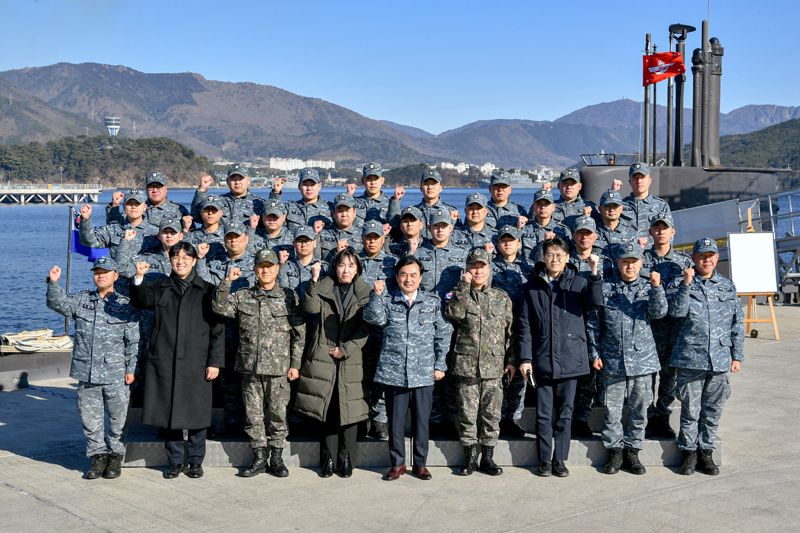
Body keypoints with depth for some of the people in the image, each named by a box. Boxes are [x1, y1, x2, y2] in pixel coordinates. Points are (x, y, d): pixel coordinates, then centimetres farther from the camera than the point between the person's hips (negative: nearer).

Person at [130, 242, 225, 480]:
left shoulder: (207, 291, 5)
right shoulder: (160, 288, 11)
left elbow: (217, 329, 2)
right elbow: (140, 301, -8)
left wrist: (215, 361, -5)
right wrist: (139, 278, -26)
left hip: (195, 363, -2)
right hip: (165, 362, 2)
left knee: (196, 415, 2)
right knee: (169, 414, 5)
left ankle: (196, 462, 16)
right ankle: (175, 462, 17)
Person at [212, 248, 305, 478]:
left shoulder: (289, 297, 3)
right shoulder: (243, 297, 8)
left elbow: (299, 334, 3)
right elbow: (219, 307, -4)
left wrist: (295, 364, -2)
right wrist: (227, 281, -12)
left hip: (278, 368, -2)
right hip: (250, 367, 2)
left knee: (278, 414, 3)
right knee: (253, 415, 6)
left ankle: (276, 458, 15)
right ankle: (259, 457, 17)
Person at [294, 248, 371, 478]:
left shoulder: (364, 294, 7)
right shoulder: (323, 289, 7)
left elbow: (365, 329, 1)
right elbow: (311, 308, -13)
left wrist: (345, 349, -8)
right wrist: (314, 280, -21)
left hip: (351, 361, 0)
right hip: (323, 359, 0)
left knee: (349, 411, 0)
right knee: (328, 411, 1)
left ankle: (345, 459, 11)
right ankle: (329, 459, 11)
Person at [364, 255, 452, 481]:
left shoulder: (433, 302, 5)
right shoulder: (387, 301, 4)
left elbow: (443, 335, 8)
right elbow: (375, 318, -15)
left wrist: (440, 365, 4)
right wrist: (376, 295, -29)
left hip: (424, 374, 0)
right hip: (394, 373, 0)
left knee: (421, 420, 7)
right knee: (395, 421, 7)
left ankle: (420, 464, 20)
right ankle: (397, 463, 19)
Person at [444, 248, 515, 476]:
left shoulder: (502, 297, 10)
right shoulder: (461, 295, 6)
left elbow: (510, 331, 12)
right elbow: (452, 313, -17)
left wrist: (511, 360, 7)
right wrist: (464, 286, -16)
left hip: (493, 366, 1)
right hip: (466, 364, -1)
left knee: (491, 413, 4)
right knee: (467, 413, 3)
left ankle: (487, 457, 15)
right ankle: (470, 457, 14)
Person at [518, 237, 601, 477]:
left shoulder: (578, 282, 3)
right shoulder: (533, 286, 5)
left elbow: (595, 301, -16)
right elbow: (525, 325, 3)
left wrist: (594, 274, -30)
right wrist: (525, 358, -3)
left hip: (570, 358, 0)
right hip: (542, 359, 0)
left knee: (565, 412, 7)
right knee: (544, 413, 6)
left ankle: (560, 459, 17)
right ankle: (544, 460, 15)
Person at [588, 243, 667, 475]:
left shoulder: (648, 288, 7)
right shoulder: (605, 289, 4)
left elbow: (659, 312, -11)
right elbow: (593, 324, 6)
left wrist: (656, 288, -25)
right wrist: (595, 354, 0)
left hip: (642, 359, 1)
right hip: (612, 360, -1)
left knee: (639, 408, 6)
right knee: (612, 408, 3)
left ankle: (632, 451, 18)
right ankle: (615, 451, 16)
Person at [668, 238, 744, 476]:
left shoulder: (728, 286, 11)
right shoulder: (682, 284, 2)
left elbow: (737, 324, 14)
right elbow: (676, 310, -15)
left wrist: (737, 355, 10)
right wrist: (686, 284, -23)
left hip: (720, 361, 3)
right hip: (690, 359, -3)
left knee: (713, 410, 9)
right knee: (690, 410, 3)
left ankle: (706, 452, 21)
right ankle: (689, 452, 15)